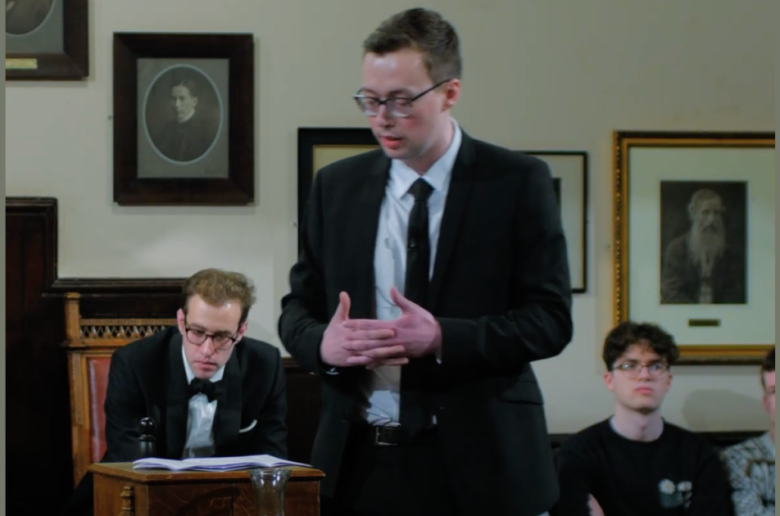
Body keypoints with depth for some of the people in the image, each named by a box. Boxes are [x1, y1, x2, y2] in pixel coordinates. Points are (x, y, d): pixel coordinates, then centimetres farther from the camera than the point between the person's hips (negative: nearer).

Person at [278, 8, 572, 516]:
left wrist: (441, 339, -20)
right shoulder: (336, 186, 8)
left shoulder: (518, 182, -3)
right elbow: (298, 306, 12)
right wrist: (322, 343, -12)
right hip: (358, 462, 3)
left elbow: (551, 319, -6)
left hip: (476, 463, -2)